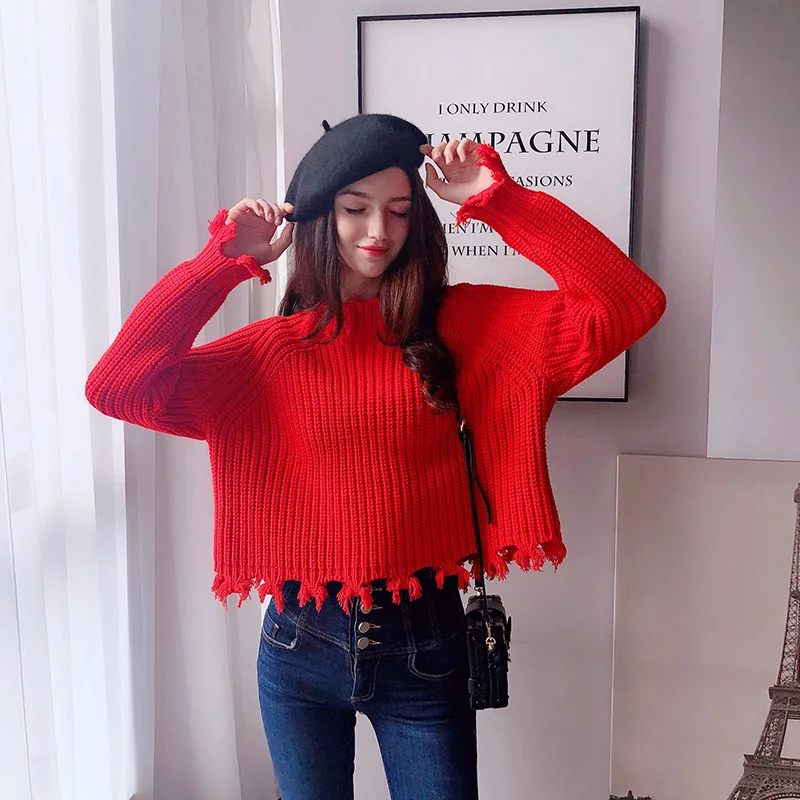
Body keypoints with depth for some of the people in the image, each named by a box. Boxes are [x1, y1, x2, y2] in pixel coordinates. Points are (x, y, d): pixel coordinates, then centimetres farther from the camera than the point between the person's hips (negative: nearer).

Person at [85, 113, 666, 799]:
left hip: (423, 642, -1)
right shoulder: (274, 349, -2)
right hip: (302, 640, 1)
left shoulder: (456, 325, -4)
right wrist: (226, 260, -12)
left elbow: (628, 304, -12)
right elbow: (116, 385, -14)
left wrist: (499, 199, -15)